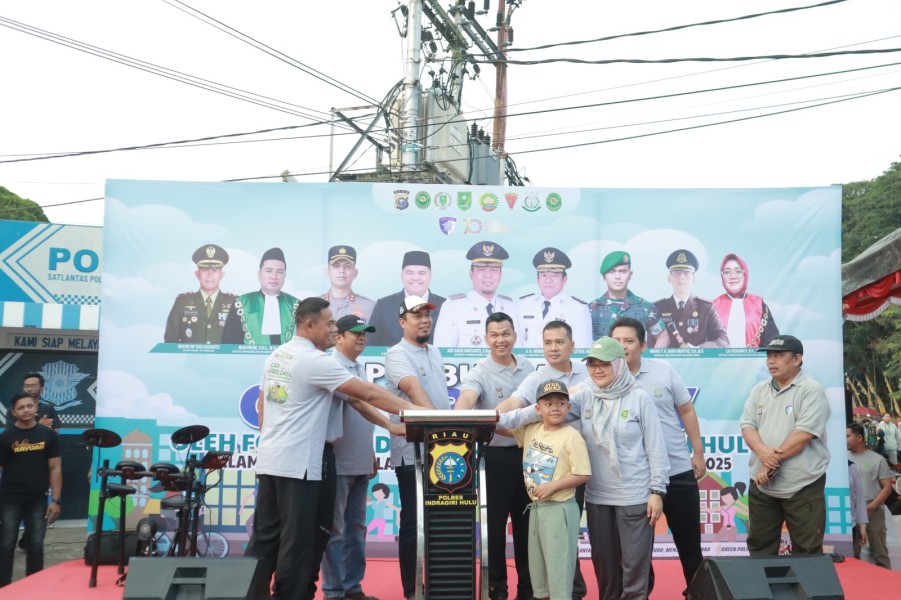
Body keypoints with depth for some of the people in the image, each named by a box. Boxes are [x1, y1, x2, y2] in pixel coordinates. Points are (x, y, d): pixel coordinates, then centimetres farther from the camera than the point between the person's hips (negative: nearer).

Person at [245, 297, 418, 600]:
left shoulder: (276, 355, 11)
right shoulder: (315, 361, -15)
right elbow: (369, 393, -18)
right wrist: (414, 411, -17)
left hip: (268, 460, 9)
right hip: (297, 464, -9)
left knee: (264, 537, 13)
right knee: (296, 540, 1)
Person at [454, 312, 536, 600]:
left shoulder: (528, 367, 5)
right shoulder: (479, 373, -11)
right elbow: (465, 399, -31)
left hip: (527, 452, 4)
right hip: (495, 456, -4)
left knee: (526, 522, 13)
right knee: (495, 524, 5)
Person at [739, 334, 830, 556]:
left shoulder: (811, 391, -8)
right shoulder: (759, 391, 11)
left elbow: (804, 434, -17)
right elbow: (747, 426, 3)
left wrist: (773, 461, -15)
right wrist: (762, 450, -18)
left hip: (802, 487, -5)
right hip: (762, 485, 6)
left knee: (806, 552, 3)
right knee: (759, 548, 12)